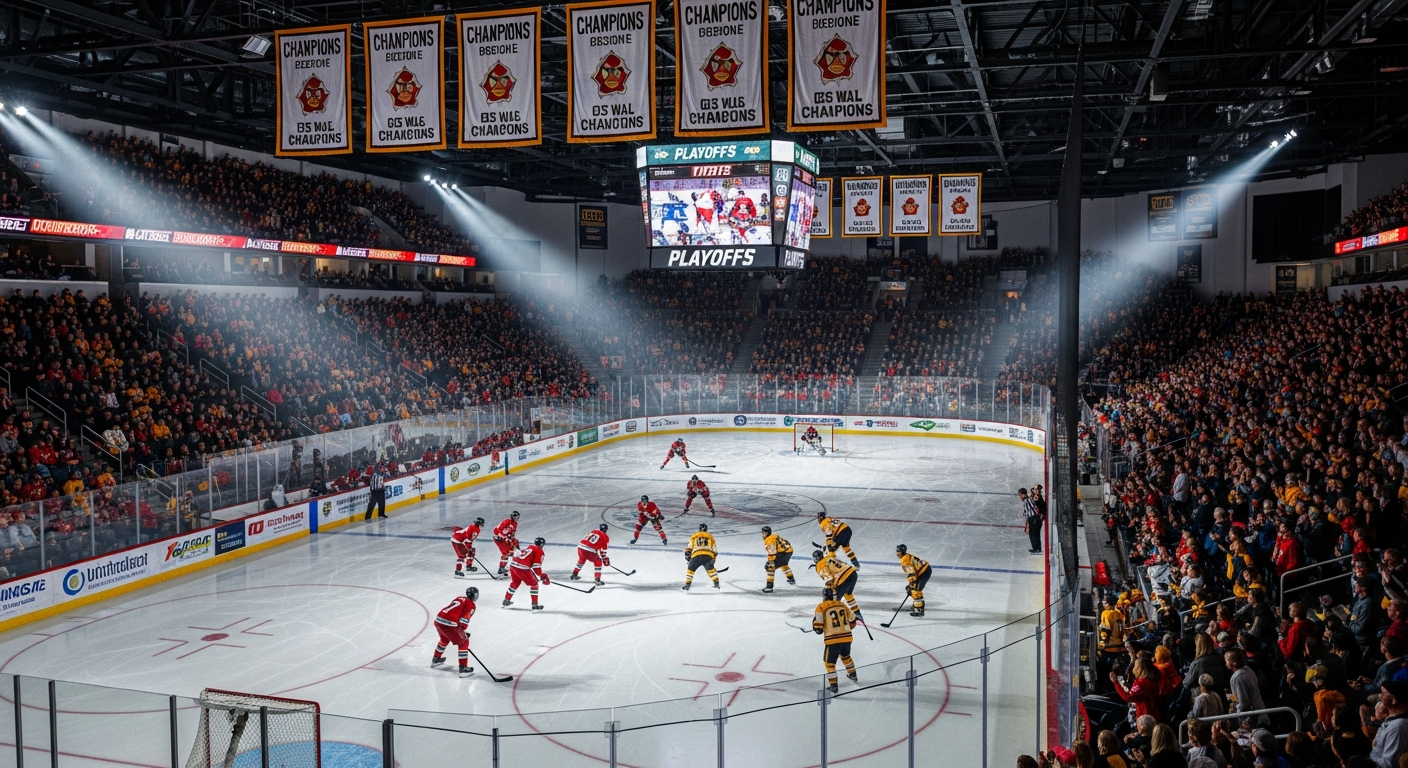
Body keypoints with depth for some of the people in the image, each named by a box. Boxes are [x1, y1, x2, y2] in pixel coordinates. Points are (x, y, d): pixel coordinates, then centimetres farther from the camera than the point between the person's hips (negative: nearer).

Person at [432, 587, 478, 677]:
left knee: (445, 638, 36)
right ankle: (463, 668, 5)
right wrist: (462, 631, 8)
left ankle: (436, 659, 51)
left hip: (438, 619, 8)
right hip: (449, 624, -8)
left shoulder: (459, 599, 25)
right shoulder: (471, 605, 3)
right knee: (463, 642, 8)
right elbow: (464, 619, -7)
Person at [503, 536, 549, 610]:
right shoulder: (539, 551, 2)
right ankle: (535, 605, 4)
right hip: (522, 569, -7)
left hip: (513, 565, 7)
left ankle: (506, 601, 40)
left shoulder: (529, 547, 25)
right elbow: (536, 565, -5)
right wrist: (541, 576, 1)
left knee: (515, 582, 30)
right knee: (534, 584, 7)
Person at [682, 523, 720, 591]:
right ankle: (716, 584, 20)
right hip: (708, 556, 2)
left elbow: (689, 547, 15)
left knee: (690, 569, 17)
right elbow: (715, 550, 26)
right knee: (710, 569, 26)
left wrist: (687, 555, 27)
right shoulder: (711, 537, 25)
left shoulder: (694, 536, 21)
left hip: (696, 555, -2)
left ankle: (687, 585, 9)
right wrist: (713, 559, 36)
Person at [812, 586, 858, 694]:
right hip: (847, 637, 5)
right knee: (845, 656, 31)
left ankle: (833, 685, 5)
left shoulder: (821, 607, -3)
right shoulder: (842, 605, 11)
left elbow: (818, 625, -10)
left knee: (829, 662, 9)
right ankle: (853, 675, 45)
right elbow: (852, 620, 21)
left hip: (832, 639, -5)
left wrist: (817, 629, 12)